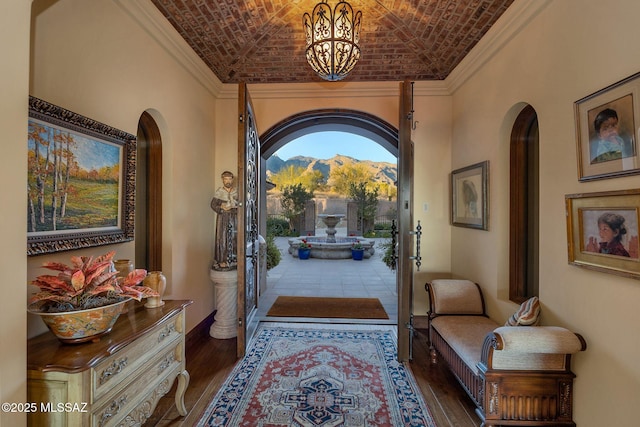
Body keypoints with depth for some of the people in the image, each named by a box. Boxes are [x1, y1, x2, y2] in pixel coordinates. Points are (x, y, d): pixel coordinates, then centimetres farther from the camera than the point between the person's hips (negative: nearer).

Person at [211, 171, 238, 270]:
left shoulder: (236, 191, 6)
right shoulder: (219, 192, 1)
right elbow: (213, 204, 0)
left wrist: (233, 208, -10)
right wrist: (222, 209, -13)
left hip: (234, 217, 2)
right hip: (223, 218, -2)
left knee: (234, 238, 2)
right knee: (222, 238, -3)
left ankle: (233, 259, 12)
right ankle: (222, 261, 4)